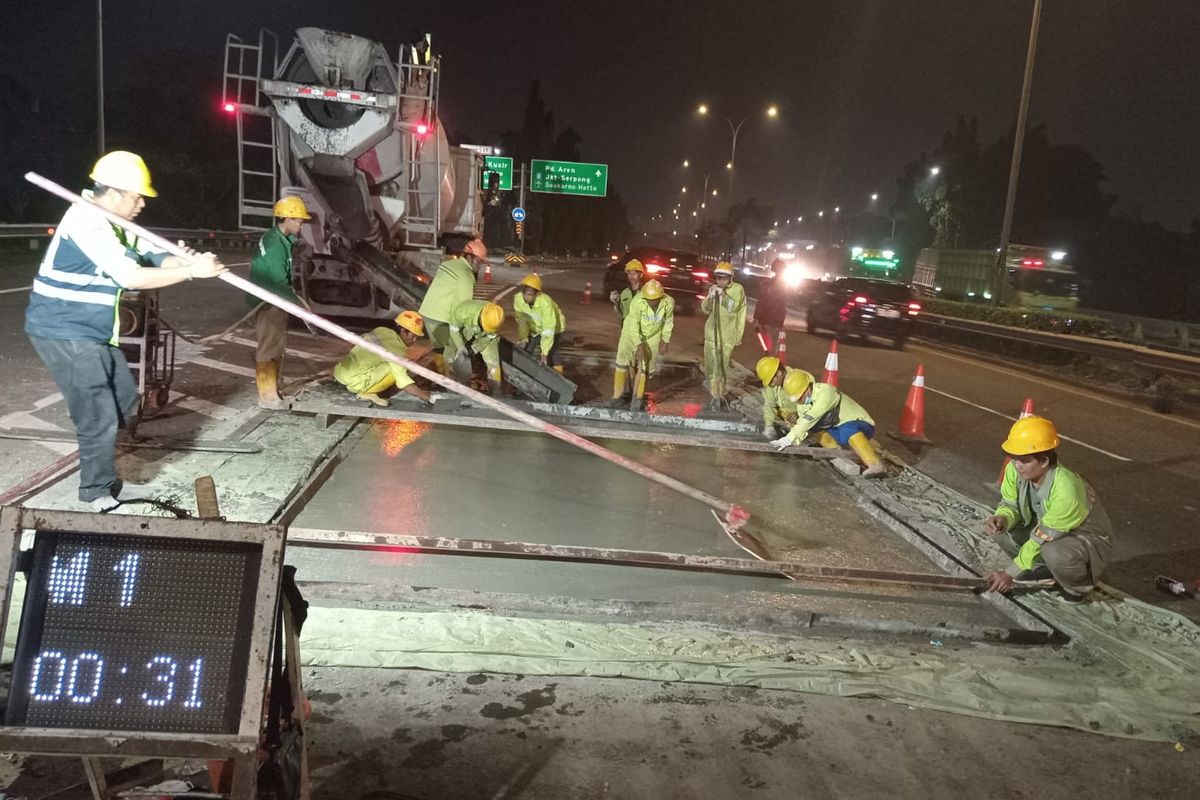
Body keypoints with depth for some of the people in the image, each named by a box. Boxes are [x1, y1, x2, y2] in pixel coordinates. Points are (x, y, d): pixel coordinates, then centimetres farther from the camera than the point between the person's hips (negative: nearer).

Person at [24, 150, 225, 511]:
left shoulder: (118, 225, 9)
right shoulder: (86, 222, -22)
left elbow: (156, 258, 1)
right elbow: (131, 277, -28)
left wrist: (186, 260, -22)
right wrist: (191, 271, -25)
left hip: (93, 333, 10)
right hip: (65, 333, -10)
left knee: (124, 398, 20)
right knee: (99, 416, -6)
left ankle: (98, 469, 35)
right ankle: (101, 495, 9)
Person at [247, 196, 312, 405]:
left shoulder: (282, 239, 9)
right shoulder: (274, 244, -22)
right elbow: (279, 282, -24)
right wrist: (301, 306, -21)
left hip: (276, 301, 10)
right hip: (267, 303, -10)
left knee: (278, 345, 15)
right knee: (269, 347, -4)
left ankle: (272, 390, 24)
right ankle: (267, 395, 3)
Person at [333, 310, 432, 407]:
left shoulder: (381, 330, 5)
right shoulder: (397, 349, -18)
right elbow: (403, 381, -26)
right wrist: (426, 397, -23)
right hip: (353, 382, -9)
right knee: (395, 369, -16)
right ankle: (367, 393, -6)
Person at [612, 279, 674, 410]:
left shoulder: (668, 302, -24)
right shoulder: (637, 302, -32)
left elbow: (668, 323, -6)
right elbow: (633, 326, -25)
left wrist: (665, 342, -2)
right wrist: (639, 346, -28)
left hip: (653, 337, 1)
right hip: (632, 333, -1)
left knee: (644, 367, 0)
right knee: (623, 362, -4)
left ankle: (637, 398, 10)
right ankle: (618, 395, 6)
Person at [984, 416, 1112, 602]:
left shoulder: (1064, 490, -37)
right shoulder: (1015, 470, -20)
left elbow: (1043, 538, -30)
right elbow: (1010, 504, -4)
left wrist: (1010, 573, -22)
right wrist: (1002, 518, -31)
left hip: (1088, 538, -7)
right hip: (1045, 528, 7)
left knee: (1054, 552, -38)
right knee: (1002, 530, -13)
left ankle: (1079, 585, -3)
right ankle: (1044, 567, 10)